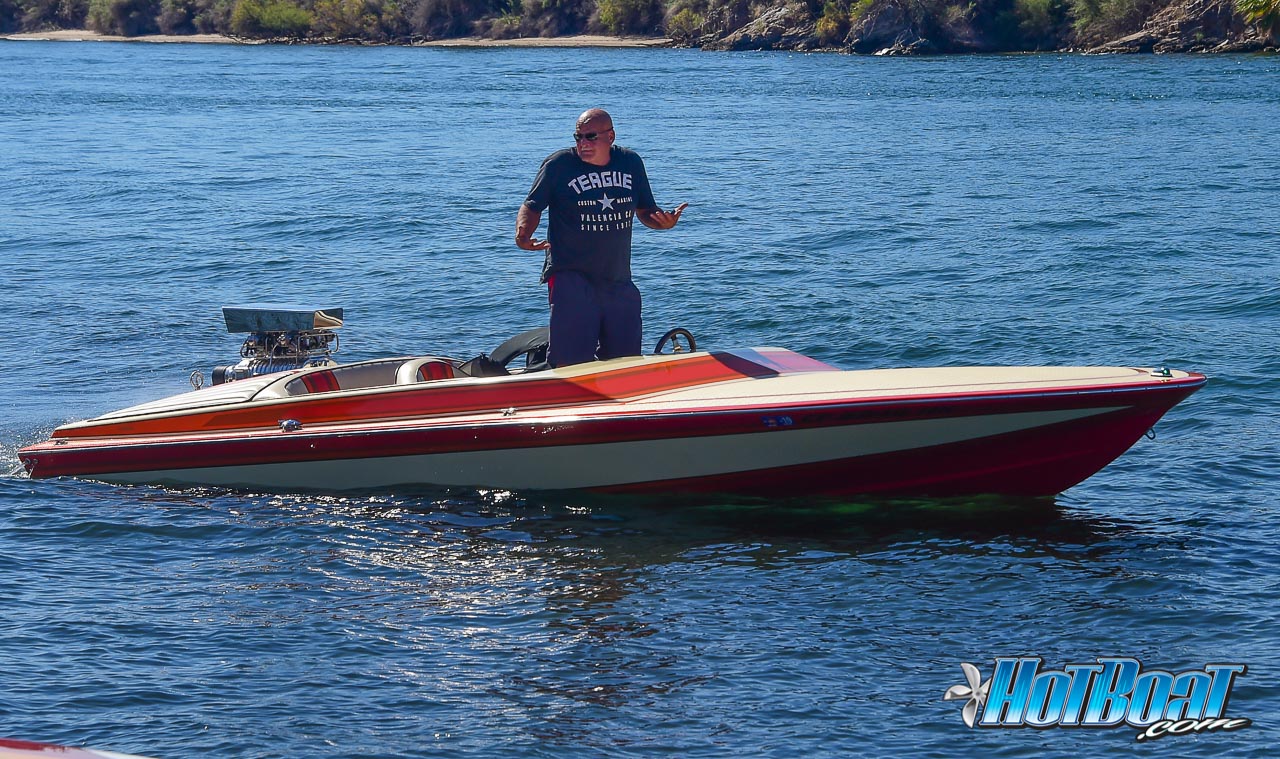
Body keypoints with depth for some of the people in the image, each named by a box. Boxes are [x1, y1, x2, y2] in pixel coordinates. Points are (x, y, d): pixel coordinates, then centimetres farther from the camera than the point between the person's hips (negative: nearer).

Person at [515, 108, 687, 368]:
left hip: (619, 279, 4)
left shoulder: (631, 162, 5)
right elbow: (532, 206, -1)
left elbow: (646, 211, 13)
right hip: (570, 276, -4)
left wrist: (663, 221, -9)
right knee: (571, 362, -12)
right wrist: (523, 233, -22)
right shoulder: (558, 164, -6)